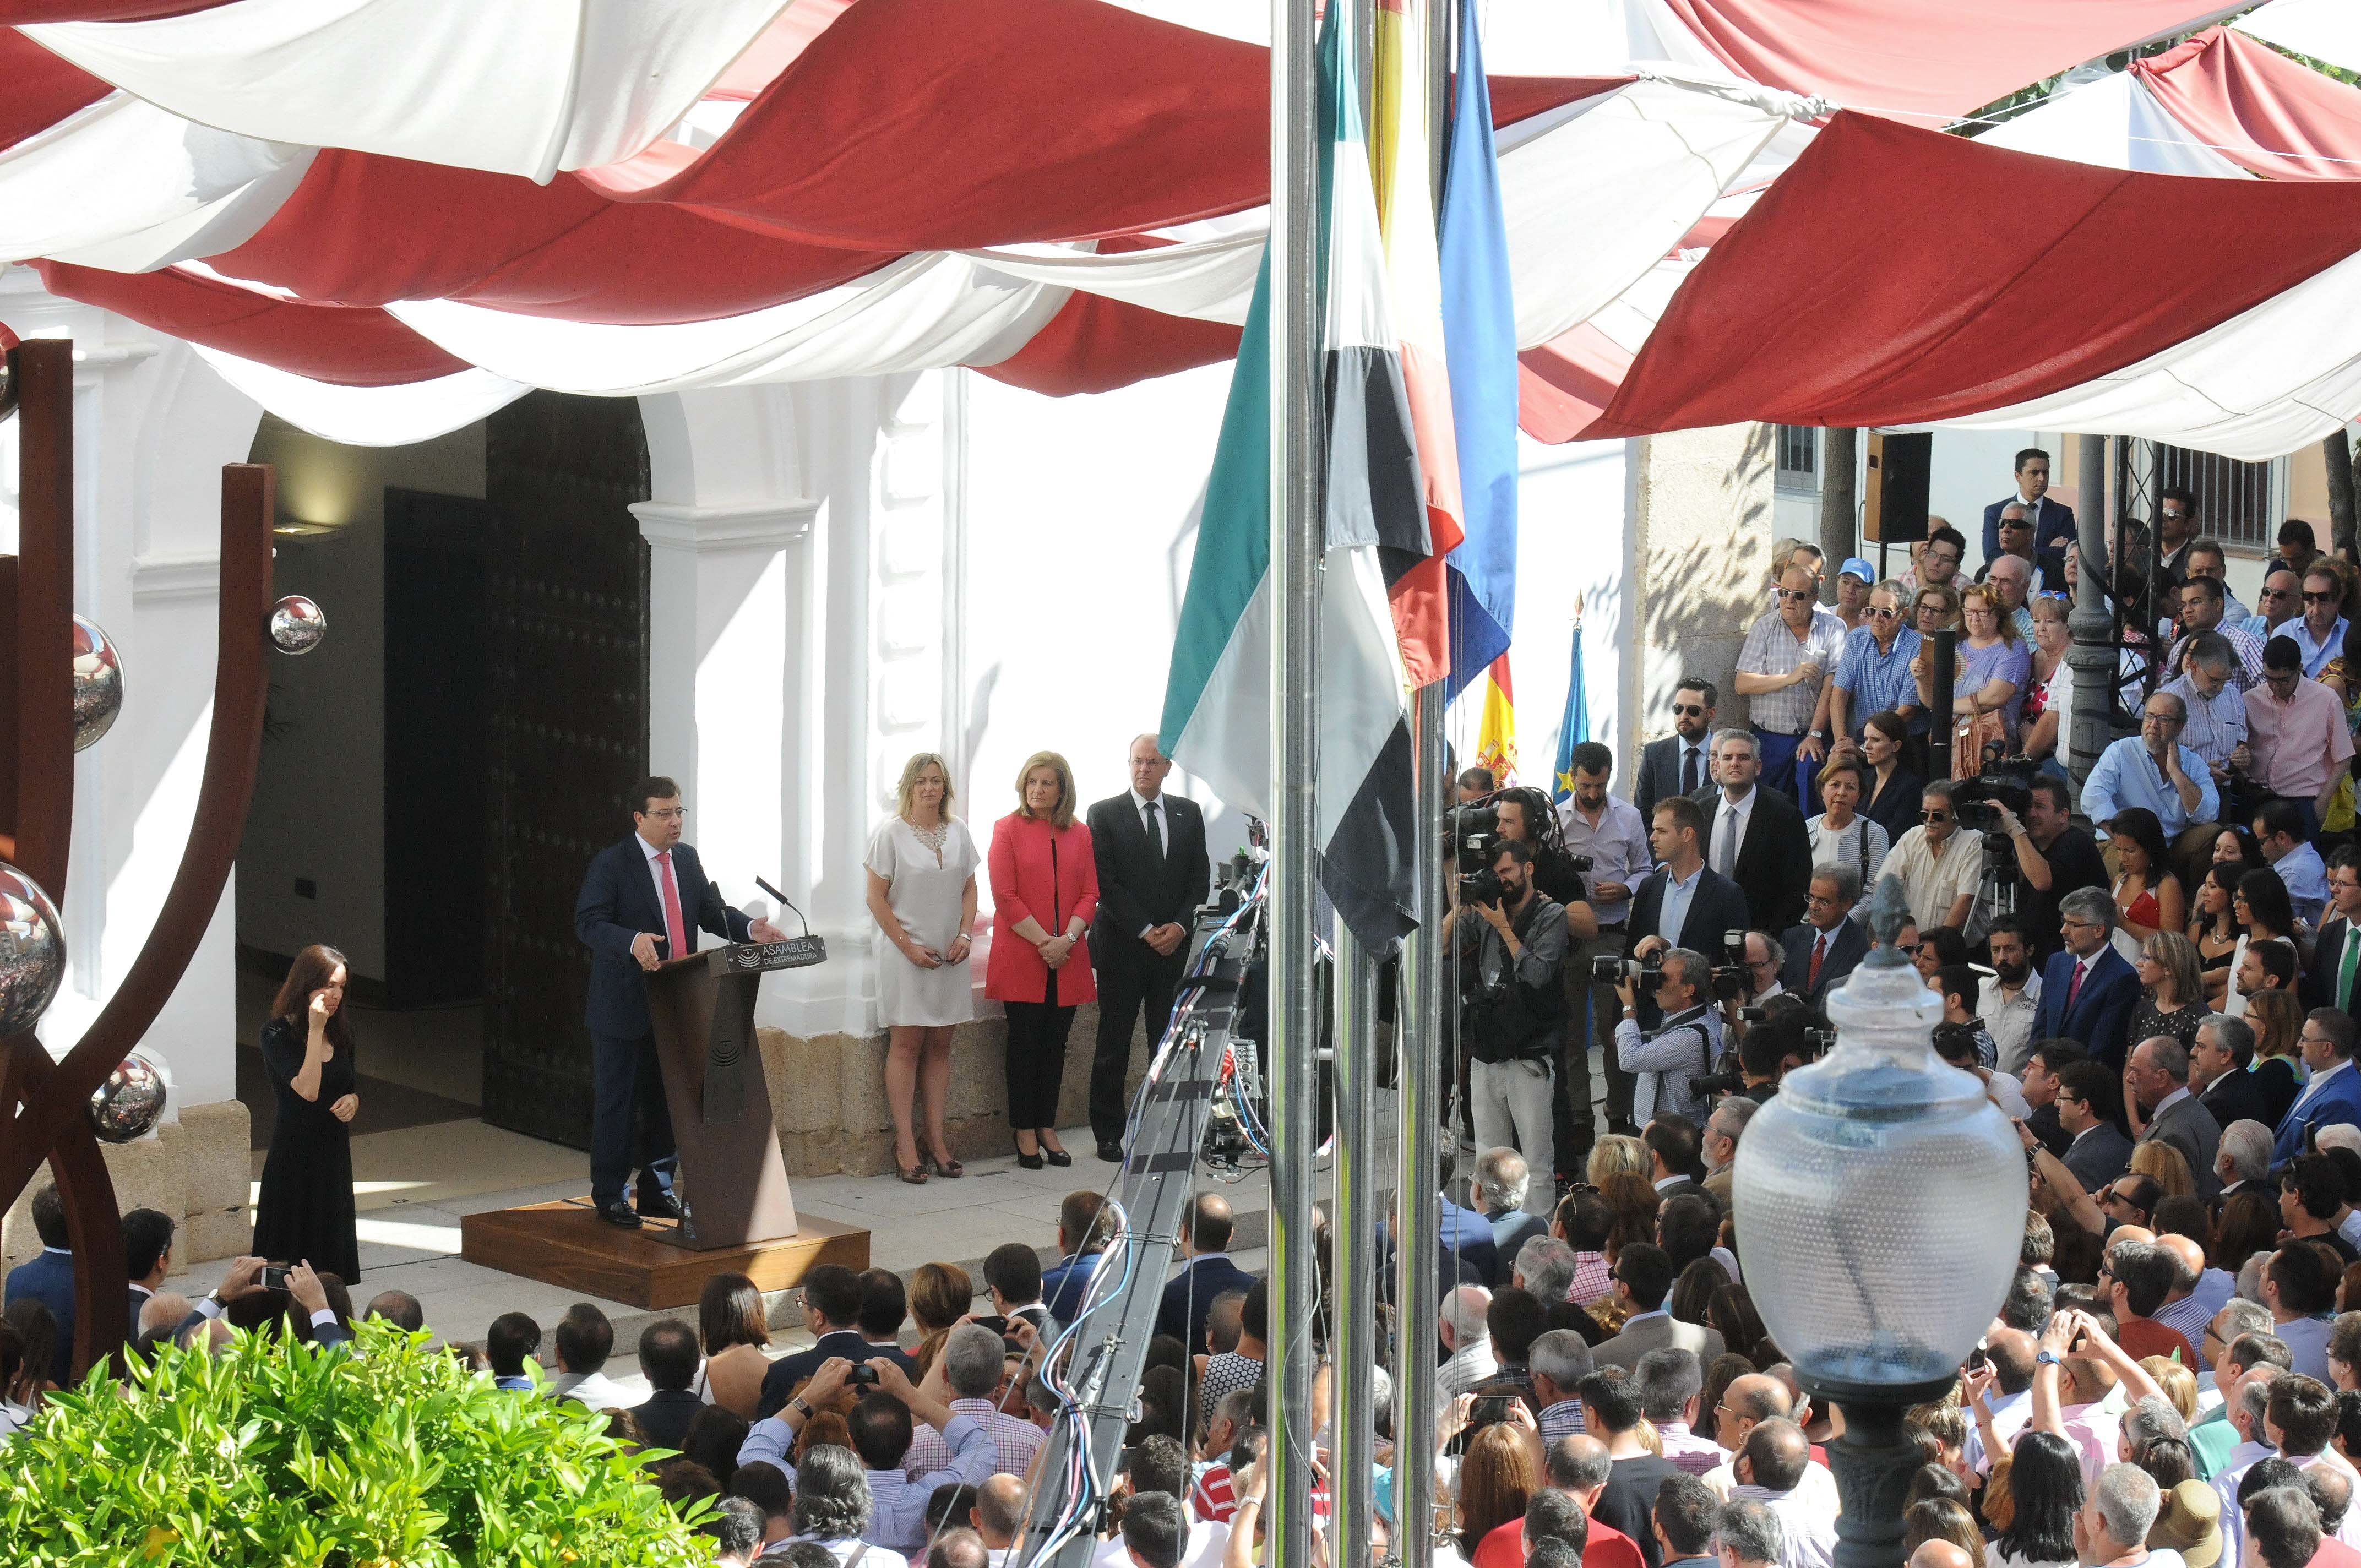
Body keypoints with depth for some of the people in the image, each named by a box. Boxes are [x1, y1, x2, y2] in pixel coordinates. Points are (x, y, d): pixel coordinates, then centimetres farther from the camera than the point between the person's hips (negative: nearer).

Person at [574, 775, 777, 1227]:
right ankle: (609, 1195, 10)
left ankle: (657, 1190, 23)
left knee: (667, 1101, 12)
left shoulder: (687, 859, 10)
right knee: (617, 1101, 1)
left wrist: (750, 929, -7)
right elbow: (589, 922, -20)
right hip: (624, 1007, -6)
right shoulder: (610, 864, -11)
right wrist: (632, 941, -39)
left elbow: (711, 911, 13)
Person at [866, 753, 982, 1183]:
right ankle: (905, 1143, -5)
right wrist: (908, 947, -11)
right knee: (906, 1044, -5)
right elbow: (877, 897, -6)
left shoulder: (958, 832, 9)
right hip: (906, 954, -5)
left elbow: (969, 889, 14)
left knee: (940, 1046, 6)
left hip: (949, 955, 5)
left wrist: (965, 934, -2)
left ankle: (937, 1139, 10)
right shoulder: (890, 832, -5)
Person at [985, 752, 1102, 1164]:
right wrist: (1043, 941, -13)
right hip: (1021, 956, -3)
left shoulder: (1080, 835, 10)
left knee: (1056, 1042, 6)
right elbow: (1005, 897, -7)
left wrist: (1067, 939, -9)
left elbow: (1089, 894, 7)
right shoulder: (1008, 829, -1)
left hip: (1066, 959, 3)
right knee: (1025, 1042, -2)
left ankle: (1046, 1126, 14)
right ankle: (1025, 1131, 4)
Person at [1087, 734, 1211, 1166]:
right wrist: (1146, 931, -12)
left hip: (1173, 945, 3)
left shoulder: (1189, 814, 10)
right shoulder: (1104, 814, -1)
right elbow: (1106, 883, -6)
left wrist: (1180, 926, -6)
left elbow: (1200, 878, 9)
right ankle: (1107, 1132, 6)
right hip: (1122, 946, -3)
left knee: (1169, 1041, 3)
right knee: (1114, 1043, 1)